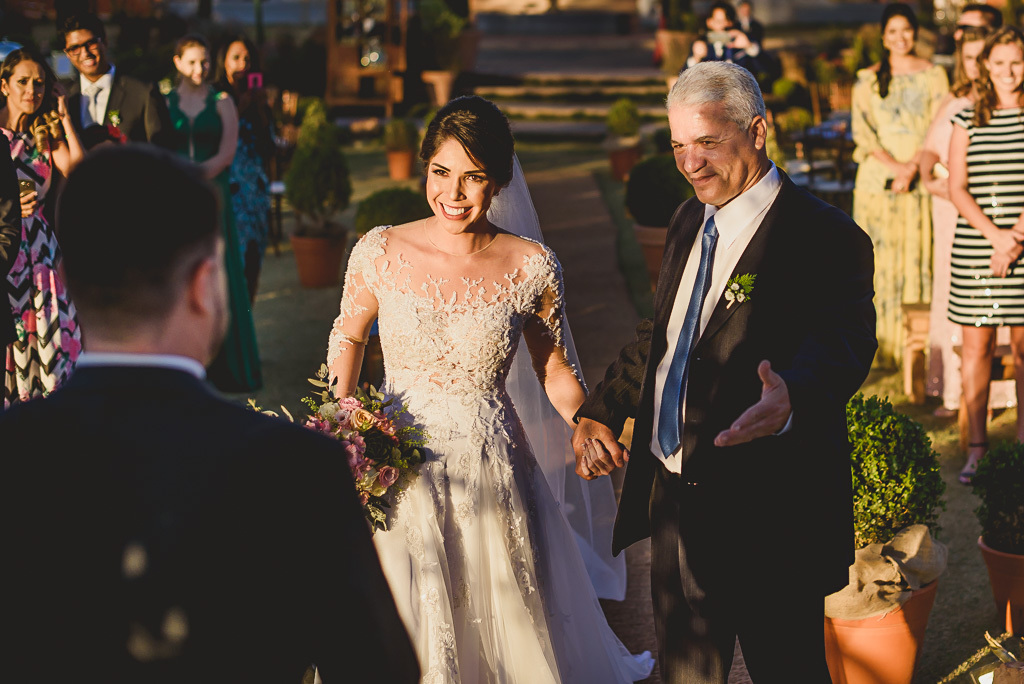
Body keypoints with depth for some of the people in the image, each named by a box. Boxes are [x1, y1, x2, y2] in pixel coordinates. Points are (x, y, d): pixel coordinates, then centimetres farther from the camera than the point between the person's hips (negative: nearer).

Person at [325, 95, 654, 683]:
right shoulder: (381, 252, -7)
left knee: (504, 629, 13)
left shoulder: (531, 268, -9)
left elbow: (556, 371, 2)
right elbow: (349, 336, 10)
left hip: (492, 474, 0)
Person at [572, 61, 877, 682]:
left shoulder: (829, 238, -17)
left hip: (768, 515, -7)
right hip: (675, 502, 7)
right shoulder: (691, 222, 8)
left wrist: (791, 398, -56)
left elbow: (841, 347, -34)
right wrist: (598, 412, 6)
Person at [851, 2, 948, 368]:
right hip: (876, 179, 1)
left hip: (920, 181, -1)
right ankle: (880, 347, 2)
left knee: (917, 258, -2)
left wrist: (911, 168, -13)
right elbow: (860, 129, 1)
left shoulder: (933, 75, 6)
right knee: (878, 259, -1)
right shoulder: (867, 78, 9)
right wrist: (893, 164, -12)